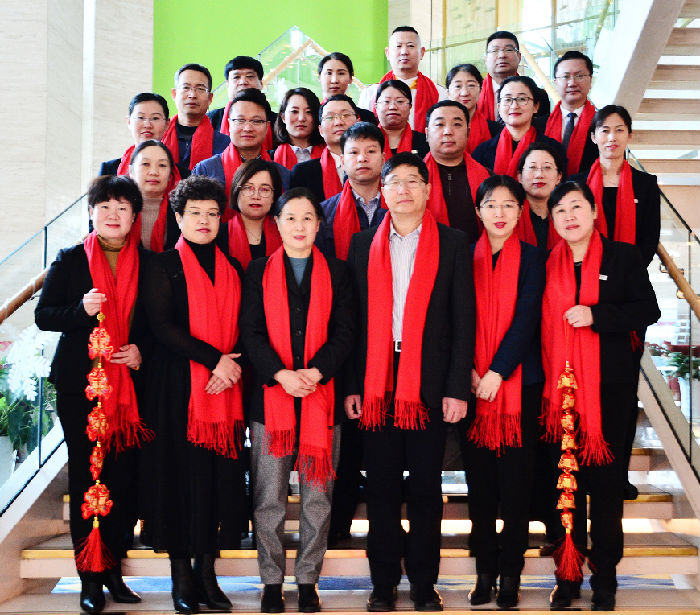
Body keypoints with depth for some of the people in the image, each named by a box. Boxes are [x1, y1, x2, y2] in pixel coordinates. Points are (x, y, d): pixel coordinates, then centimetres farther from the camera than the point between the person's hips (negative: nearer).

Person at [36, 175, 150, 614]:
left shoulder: (148, 264, 8)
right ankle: (90, 577, 8)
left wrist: (142, 350, -6)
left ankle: (114, 569, 12)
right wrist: (81, 310, -16)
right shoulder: (70, 261, 5)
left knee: (125, 476, 0)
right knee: (86, 476, 1)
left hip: (130, 383, 1)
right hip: (80, 384, -1)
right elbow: (43, 315, 2)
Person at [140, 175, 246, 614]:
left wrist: (233, 365, -8)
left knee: (222, 475, 1)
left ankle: (207, 572, 10)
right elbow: (162, 326, -7)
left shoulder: (232, 269, 15)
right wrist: (214, 359, -13)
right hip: (179, 385, -3)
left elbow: (245, 330, 12)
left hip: (225, 386, 4)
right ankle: (182, 576, 4)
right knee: (183, 473, -4)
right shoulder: (165, 267, 4)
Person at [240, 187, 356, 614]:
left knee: (317, 496, 2)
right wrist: (280, 374, -14)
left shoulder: (336, 273, 10)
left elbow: (345, 332, 2)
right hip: (271, 395, 0)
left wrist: (316, 373, -13)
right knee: (269, 497, 1)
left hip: (322, 396, 0)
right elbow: (252, 332, 1)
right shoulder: (260, 272, 9)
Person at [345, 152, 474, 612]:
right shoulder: (364, 245, 9)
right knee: (382, 484, 6)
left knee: (426, 485, 5)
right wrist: (352, 385, 1)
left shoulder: (453, 244, 3)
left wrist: (457, 388, -6)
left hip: (430, 380, -1)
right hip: (377, 380, 2)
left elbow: (464, 320, 1)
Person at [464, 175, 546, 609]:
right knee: (479, 480, 4)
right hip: (473, 383, 2)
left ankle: (510, 574, 9)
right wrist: (469, 370, -7)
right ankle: (485, 570, 14)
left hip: (519, 382, -2)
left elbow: (527, 318, -6)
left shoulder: (533, 258, 2)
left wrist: (497, 372, -13)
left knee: (515, 479, 1)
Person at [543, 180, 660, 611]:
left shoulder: (623, 257, 2)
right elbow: (541, 324, 10)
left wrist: (596, 315, -17)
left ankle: (605, 579, 12)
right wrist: (548, 384, 1)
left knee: (606, 479, 2)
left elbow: (648, 311, -4)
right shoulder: (547, 264, 8)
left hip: (610, 385, -2)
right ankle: (568, 575, 13)